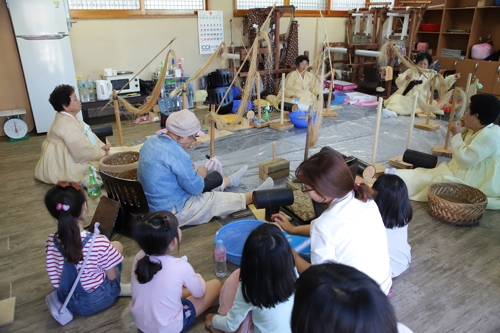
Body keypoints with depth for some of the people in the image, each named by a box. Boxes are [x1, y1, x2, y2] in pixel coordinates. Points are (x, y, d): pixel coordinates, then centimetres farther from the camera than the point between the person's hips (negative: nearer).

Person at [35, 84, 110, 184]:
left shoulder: (70, 117, 6)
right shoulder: (67, 125, -28)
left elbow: (89, 135, 10)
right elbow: (83, 152, -31)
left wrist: (101, 146, -6)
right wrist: (102, 153, -17)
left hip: (68, 158, 11)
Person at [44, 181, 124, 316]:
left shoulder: (51, 241, -17)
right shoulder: (99, 242, -31)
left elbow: (55, 278, -3)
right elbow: (112, 276, -15)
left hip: (69, 302, 4)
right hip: (98, 300, -4)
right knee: (117, 245, 14)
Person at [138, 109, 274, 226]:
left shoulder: (152, 140, -4)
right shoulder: (176, 154, -31)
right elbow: (196, 188, -20)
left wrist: (187, 169, 5)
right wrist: (200, 174, -1)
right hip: (171, 212, -8)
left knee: (210, 184, 25)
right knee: (218, 199, 6)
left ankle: (231, 180, 50)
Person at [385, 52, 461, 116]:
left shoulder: (431, 74, 6)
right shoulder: (410, 71, 6)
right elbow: (398, 82, 3)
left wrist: (453, 78, -15)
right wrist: (405, 78, -17)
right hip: (407, 98, -1)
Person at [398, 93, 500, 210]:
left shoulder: (489, 135, -26)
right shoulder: (475, 129, 7)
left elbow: (464, 159, -30)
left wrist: (456, 134, -18)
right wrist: (462, 128, 4)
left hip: (473, 182, -10)